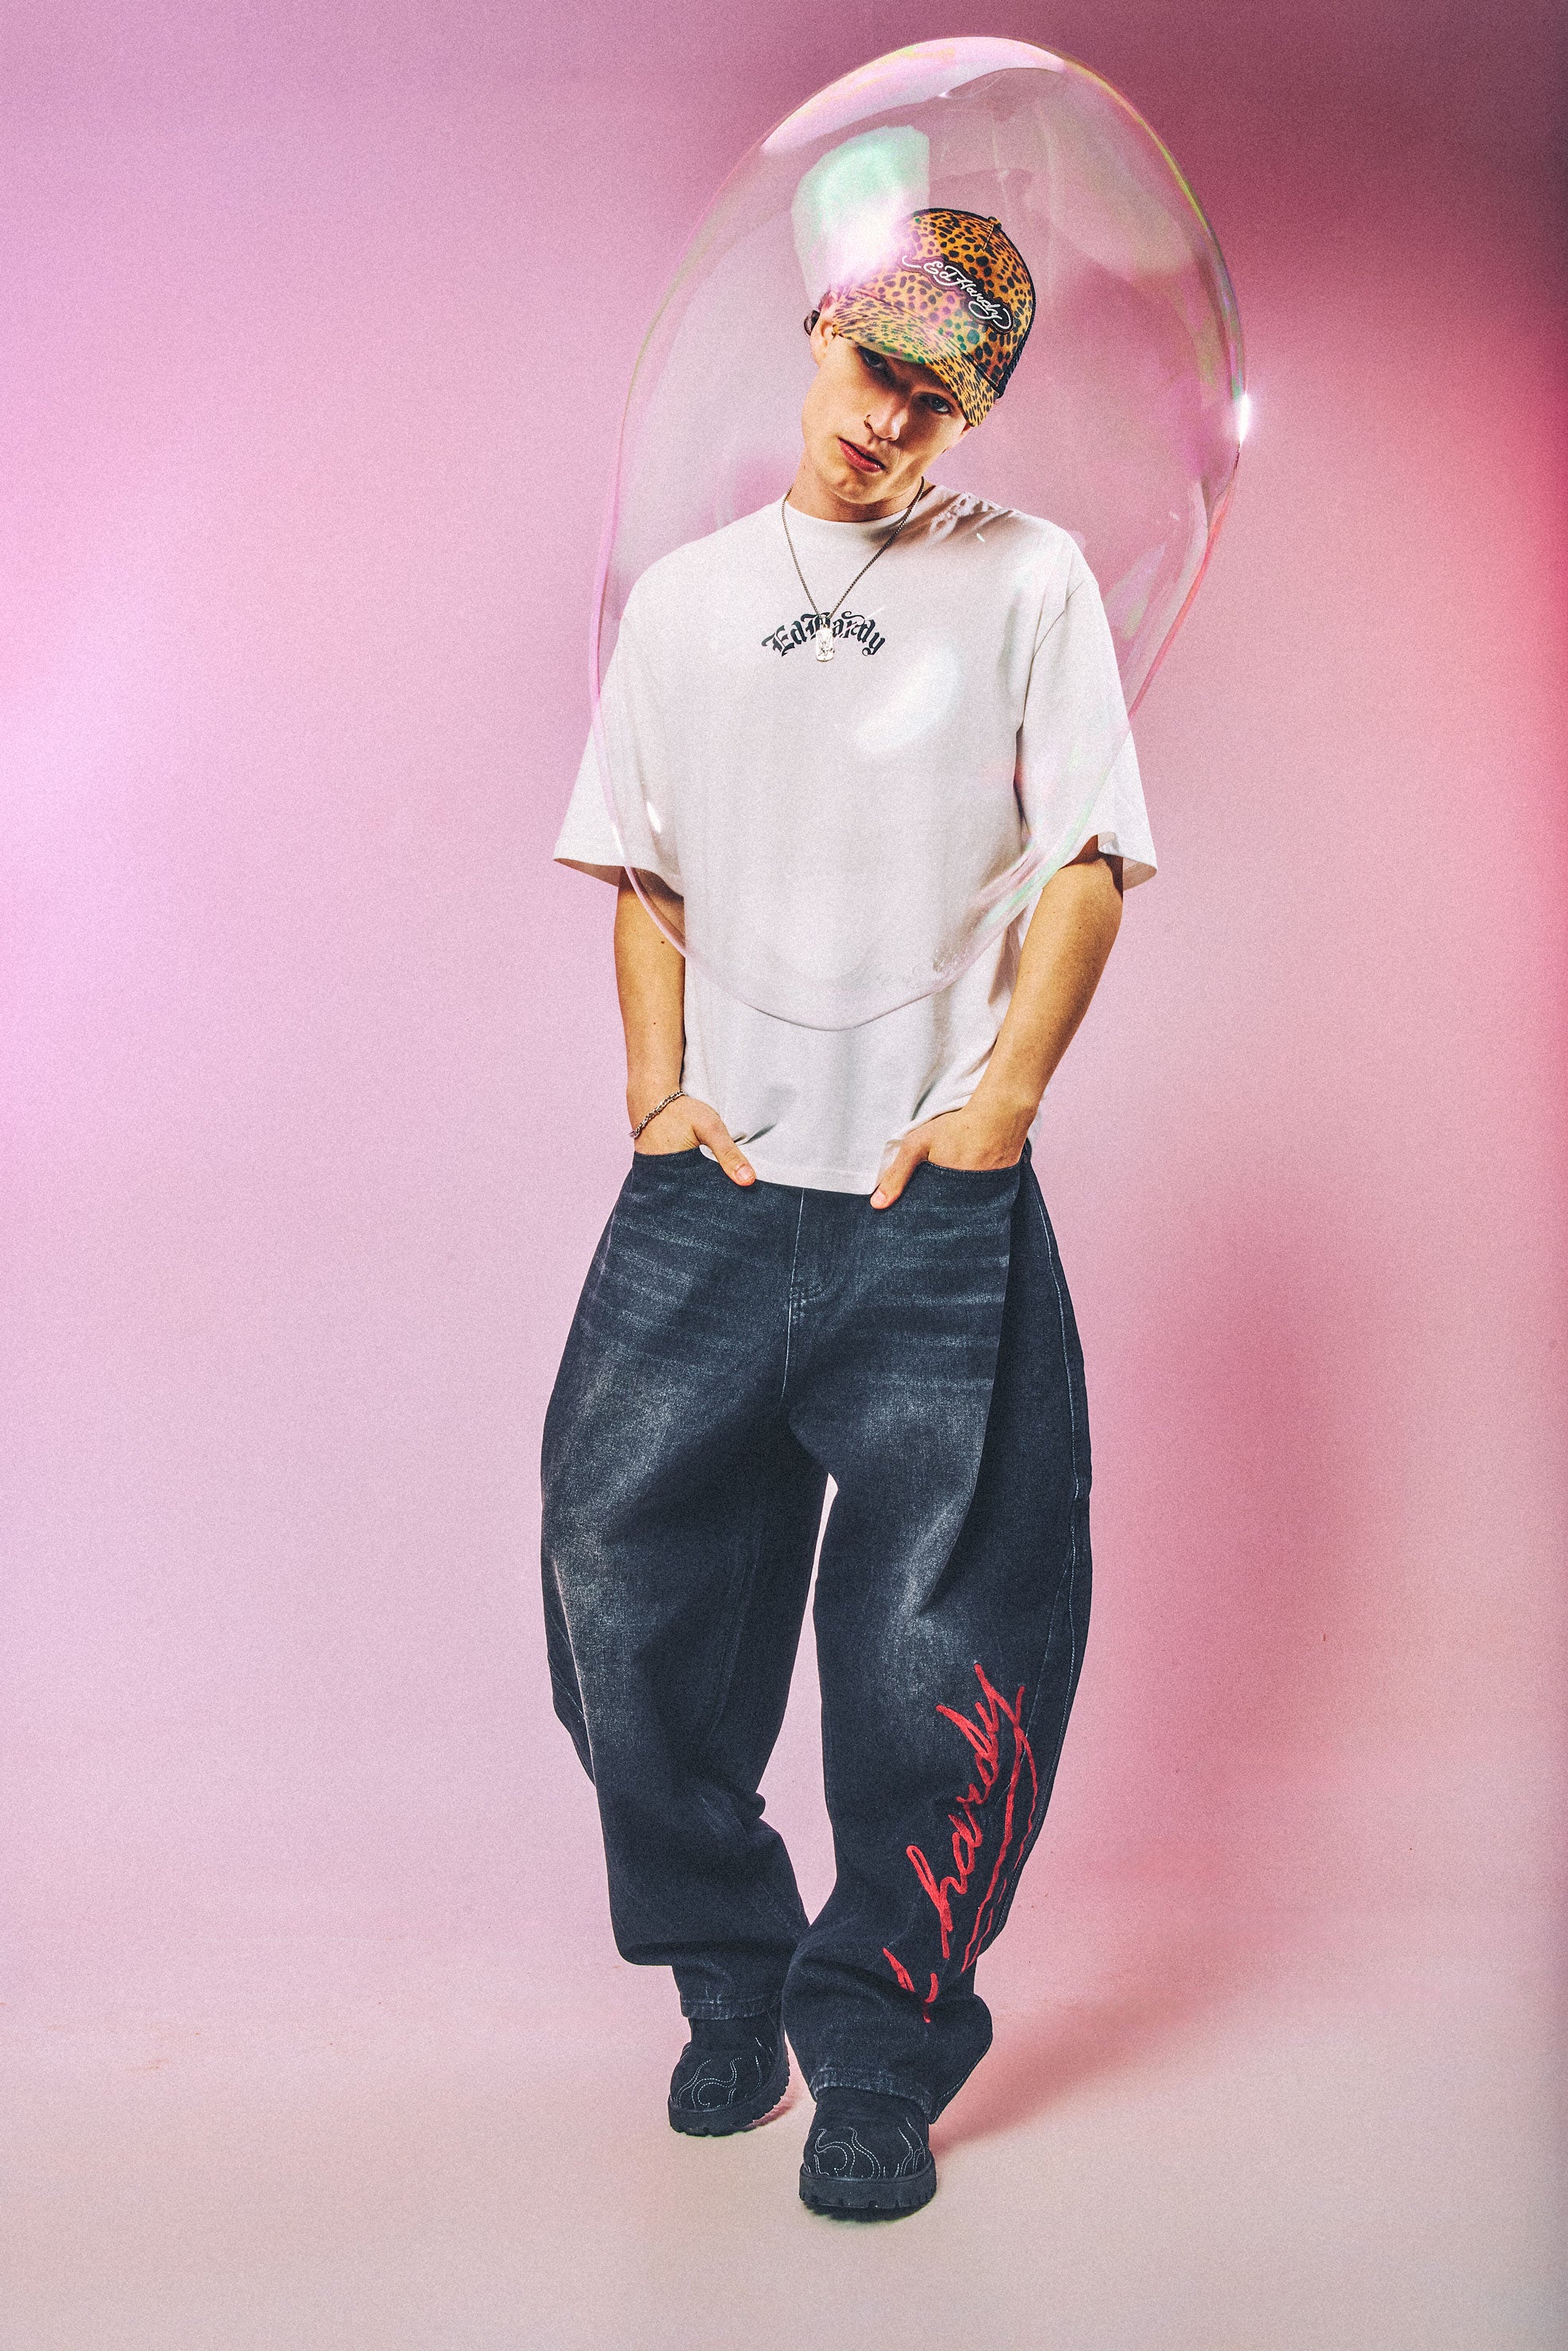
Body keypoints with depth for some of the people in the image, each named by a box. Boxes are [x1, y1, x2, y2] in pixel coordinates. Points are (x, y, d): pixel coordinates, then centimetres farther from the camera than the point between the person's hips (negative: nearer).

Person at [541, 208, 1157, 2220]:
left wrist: (999, 1098, -8)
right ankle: (730, 1977, 28)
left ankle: (880, 2053, 18)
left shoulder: (1028, 578, 8)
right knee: (627, 1596, 3)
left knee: (937, 1650, -2)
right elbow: (641, 879, 16)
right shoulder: (680, 597, 15)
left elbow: (1086, 866, 3)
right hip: (708, 1199, 3)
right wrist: (660, 1085, 2)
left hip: (940, 1217, -2)